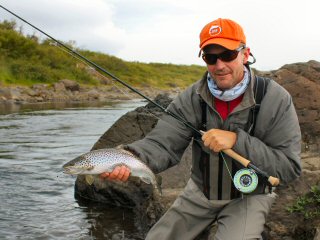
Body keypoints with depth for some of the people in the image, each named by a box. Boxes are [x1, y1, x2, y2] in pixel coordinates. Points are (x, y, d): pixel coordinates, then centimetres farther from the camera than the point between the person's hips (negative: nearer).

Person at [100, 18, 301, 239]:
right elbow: (163, 143, -19)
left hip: (248, 195, -3)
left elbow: (290, 167, -20)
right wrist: (131, 158, -41)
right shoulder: (192, 97, -10)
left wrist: (236, 140, -32)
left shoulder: (276, 100, -18)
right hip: (200, 190, 4)